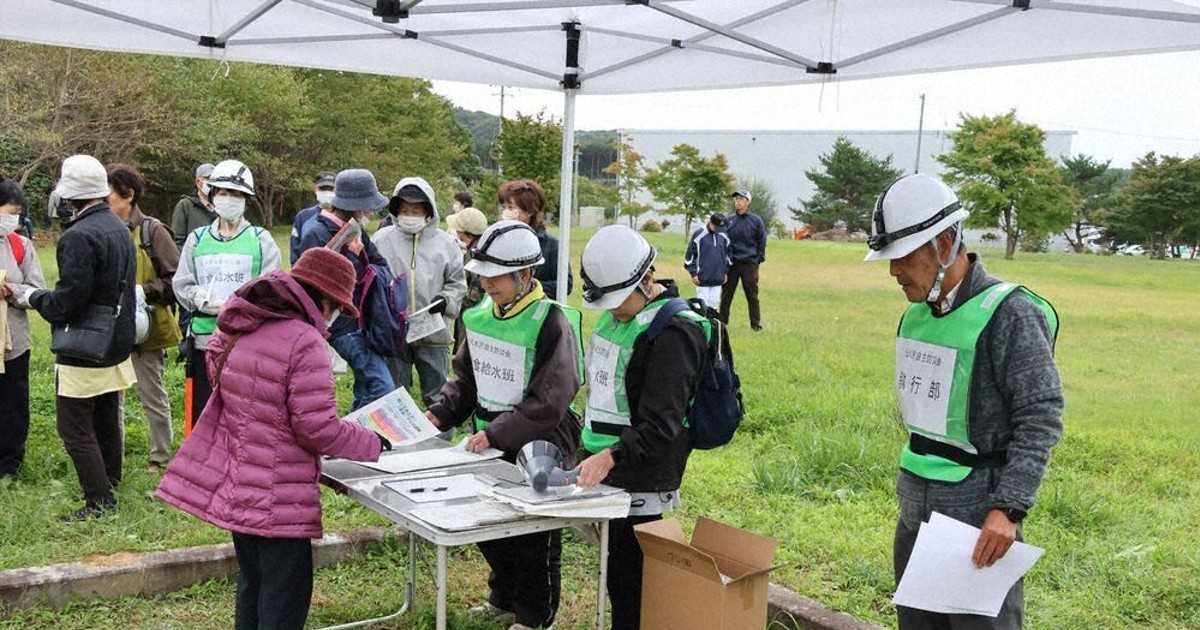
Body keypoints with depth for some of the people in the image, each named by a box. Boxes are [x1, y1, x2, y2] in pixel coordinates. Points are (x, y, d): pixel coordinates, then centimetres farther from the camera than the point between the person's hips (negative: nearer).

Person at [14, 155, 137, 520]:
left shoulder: (78, 236, -23)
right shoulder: (119, 229, 6)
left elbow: (65, 304, -24)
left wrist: (30, 297, -5)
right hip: (116, 346, 9)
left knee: (75, 428, 1)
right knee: (106, 420, 19)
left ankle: (99, 500, 4)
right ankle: (110, 483, 31)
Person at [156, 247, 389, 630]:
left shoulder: (240, 328, 5)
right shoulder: (305, 341, -20)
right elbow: (318, 428, -20)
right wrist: (372, 444, -7)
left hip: (234, 486, 9)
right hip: (276, 497, -8)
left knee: (252, 581, 22)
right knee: (285, 598, 1)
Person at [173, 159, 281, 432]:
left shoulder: (261, 240, 5)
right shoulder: (197, 239, 13)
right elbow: (182, 284, 6)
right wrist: (203, 300, -14)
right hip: (204, 339, 2)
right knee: (201, 412, 8)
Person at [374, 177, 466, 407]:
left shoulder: (445, 242, 2)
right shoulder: (382, 239, 1)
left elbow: (457, 282, 8)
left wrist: (446, 299, -10)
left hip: (433, 331, 0)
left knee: (438, 395, 10)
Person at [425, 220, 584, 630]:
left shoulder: (551, 323, -22)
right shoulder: (483, 315, 1)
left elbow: (548, 403, -24)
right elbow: (466, 377, 13)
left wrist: (495, 434, -27)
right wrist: (441, 413, -3)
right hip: (489, 446, 8)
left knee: (534, 540, 9)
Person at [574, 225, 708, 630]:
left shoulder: (674, 330, -17)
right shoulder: (614, 316, 12)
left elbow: (660, 424, -24)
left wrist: (611, 456, -35)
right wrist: (587, 450, 22)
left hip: (643, 488, -9)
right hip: (604, 475, 9)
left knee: (631, 582, -3)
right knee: (613, 571, 16)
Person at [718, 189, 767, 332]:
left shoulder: (756, 220, 1)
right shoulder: (728, 221, 7)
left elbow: (762, 242, 5)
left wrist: (760, 258, -1)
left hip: (749, 263, -2)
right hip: (731, 263, 2)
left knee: (752, 295, 3)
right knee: (726, 294, 5)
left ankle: (755, 324, 10)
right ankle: (722, 322, 13)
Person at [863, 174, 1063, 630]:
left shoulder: (1008, 314, -16)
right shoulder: (917, 312, 8)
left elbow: (1041, 419, -18)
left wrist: (1009, 509, -22)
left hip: (978, 520, -8)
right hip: (915, 513, 8)